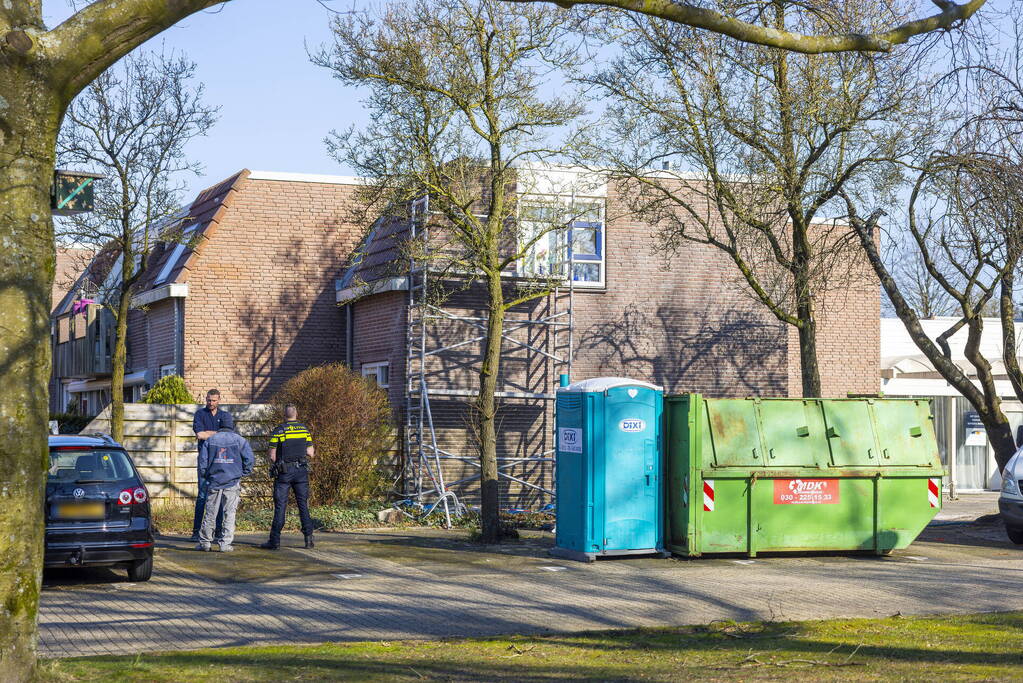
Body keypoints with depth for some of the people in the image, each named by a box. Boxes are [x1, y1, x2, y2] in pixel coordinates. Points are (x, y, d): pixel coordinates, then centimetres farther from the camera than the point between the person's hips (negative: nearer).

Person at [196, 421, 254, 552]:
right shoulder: (239, 440, 3)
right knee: (230, 514, 2)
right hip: (232, 482, -1)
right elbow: (250, 459, -4)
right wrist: (243, 474, 8)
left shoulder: (210, 440, 8)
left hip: (214, 482, 1)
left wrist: (203, 480, 13)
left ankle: (205, 542, 13)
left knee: (210, 514, 8)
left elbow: (202, 461, 4)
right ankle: (225, 544, -2)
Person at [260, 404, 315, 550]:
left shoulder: (278, 432, -5)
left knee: (280, 506, 0)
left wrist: (272, 468, 13)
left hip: (283, 472, -2)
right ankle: (308, 538, 1)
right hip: (301, 471, 2)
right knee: (303, 505, 7)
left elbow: (272, 455, -5)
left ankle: (275, 541, 0)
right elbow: (310, 453, 3)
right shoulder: (304, 430, 3)